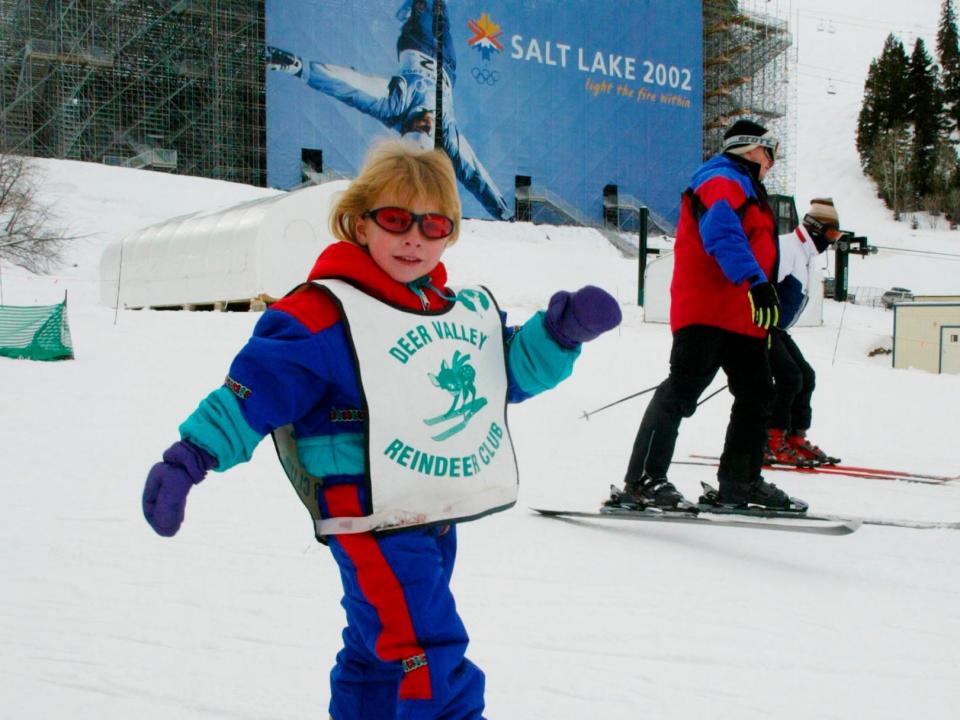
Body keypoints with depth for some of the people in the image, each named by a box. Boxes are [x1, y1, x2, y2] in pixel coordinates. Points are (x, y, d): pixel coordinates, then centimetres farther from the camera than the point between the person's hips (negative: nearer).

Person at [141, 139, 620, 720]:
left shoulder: (468, 310, 7)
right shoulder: (324, 315, -15)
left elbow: (512, 371, 16)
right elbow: (253, 390, -17)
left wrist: (561, 333, -1)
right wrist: (189, 458, -24)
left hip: (440, 514, 8)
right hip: (373, 521, -8)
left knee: (383, 649, 22)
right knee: (428, 652, -9)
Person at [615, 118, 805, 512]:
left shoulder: (745, 190, 28)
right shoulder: (721, 182, -6)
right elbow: (723, 236, -24)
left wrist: (766, 309, 30)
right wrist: (756, 282, -36)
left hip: (741, 318, 11)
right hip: (707, 312, -11)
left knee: (757, 395, 11)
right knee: (682, 391, -14)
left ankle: (740, 482, 19)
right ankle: (642, 481, -14)